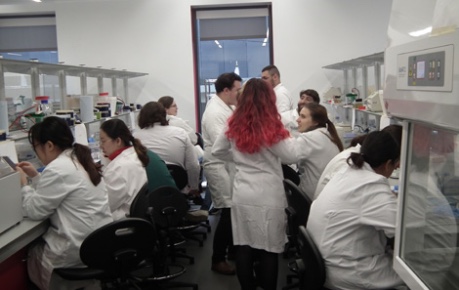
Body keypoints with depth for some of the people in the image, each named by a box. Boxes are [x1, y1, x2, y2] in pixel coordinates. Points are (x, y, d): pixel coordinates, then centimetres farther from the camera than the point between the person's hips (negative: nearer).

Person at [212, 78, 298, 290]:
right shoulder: (271, 127, -13)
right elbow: (291, 157, -7)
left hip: (241, 195, 5)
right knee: (269, 249, 7)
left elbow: (217, 151, 12)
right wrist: (287, 136, 8)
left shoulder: (234, 125, 1)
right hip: (268, 196, -4)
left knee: (243, 247, 12)